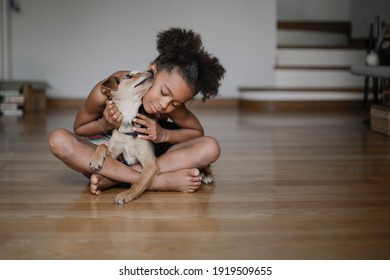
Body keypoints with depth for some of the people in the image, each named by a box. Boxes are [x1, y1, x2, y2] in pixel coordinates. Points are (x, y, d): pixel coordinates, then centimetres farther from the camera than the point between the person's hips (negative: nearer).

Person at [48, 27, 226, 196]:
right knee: (59, 140, -34)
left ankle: (111, 179, -31)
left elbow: (197, 132, -5)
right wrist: (106, 124, -31)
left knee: (210, 148, -25)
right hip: (108, 155, -1)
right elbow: (79, 128, -8)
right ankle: (157, 181, -38)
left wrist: (164, 135, -24)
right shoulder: (106, 92, -26)